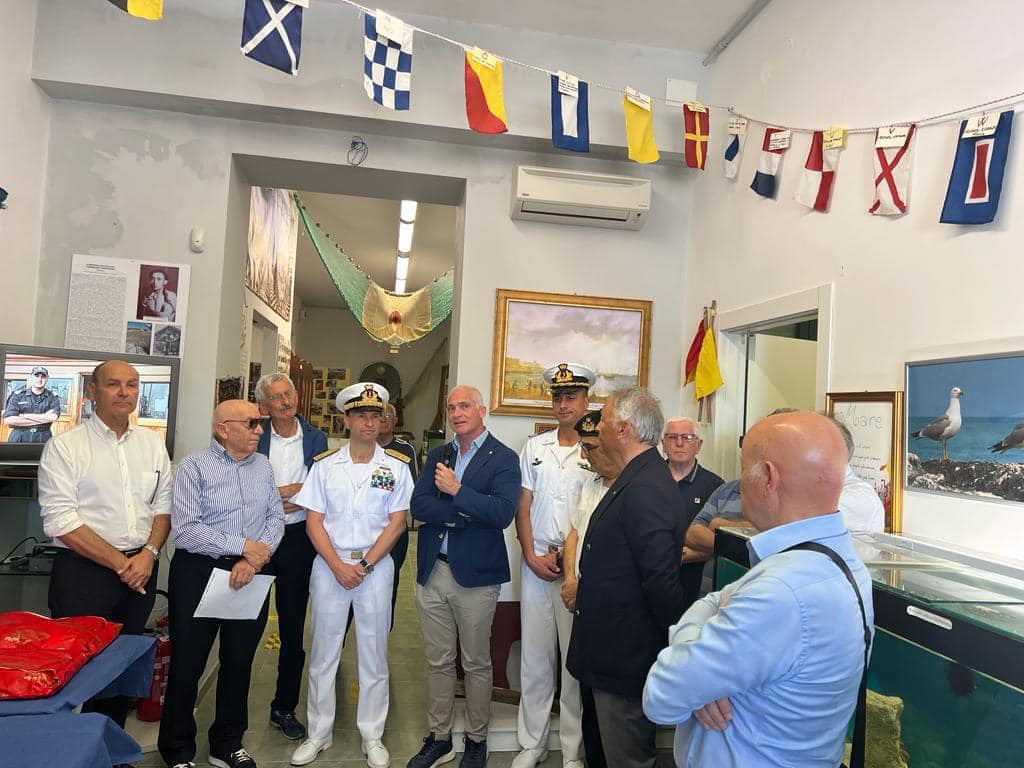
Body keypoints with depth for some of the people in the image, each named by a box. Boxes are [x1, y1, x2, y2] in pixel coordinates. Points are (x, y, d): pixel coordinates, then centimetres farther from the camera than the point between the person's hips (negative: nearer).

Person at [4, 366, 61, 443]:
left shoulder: (52, 398, 6)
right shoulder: (18, 395, 6)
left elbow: (53, 417, -12)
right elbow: (8, 420, -7)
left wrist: (25, 416, -10)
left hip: (43, 439, 0)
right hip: (19, 439, 0)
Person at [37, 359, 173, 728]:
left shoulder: (152, 443, 8)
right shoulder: (65, 446, -6)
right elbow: (60, 521, -12)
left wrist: (149, 553, -8)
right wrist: (120, 564, -14)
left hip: (140, 570, 4)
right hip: (83, 573, -4)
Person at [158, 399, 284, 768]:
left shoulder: (263, 465, 6)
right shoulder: (194, 466, -10)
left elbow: (276, 518, 1)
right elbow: (186, 531, -18)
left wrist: (254, 560, -14)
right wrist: (243, 546, -17)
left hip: (252, 576, 5)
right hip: (198, 573, -4)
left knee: (239, 663, 15)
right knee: (187, 665, 9)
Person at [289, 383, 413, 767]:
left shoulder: (396, 468, 0)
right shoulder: (324, 465, 2)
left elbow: (396, 522, -3)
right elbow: (313, 521, 0)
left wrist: (365, 564, -11)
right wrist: (338, 565, -10)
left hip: (376, 566, -1)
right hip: (329, 564, 1)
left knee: (374, 653, 8)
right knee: (323, 651, 9)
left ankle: (372, 737, 22)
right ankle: (318, 734, 25)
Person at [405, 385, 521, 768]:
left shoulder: (503, 458, -6)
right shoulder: (437, 456, 10)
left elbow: (503, 512, -20)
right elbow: (418, 506, -3)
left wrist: (457, 490, -18)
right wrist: (465, 511, -16)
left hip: (476, 575, -4)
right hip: (433, 571, 5)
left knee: (476, 664, 11)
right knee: (438, 662, 16)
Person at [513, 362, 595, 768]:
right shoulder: (534, 447, 9)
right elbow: (524, 507, 8)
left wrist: (568, 559, -10)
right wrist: (532, 556, -2)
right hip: (536, 563, 4)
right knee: (534, 655, 11)